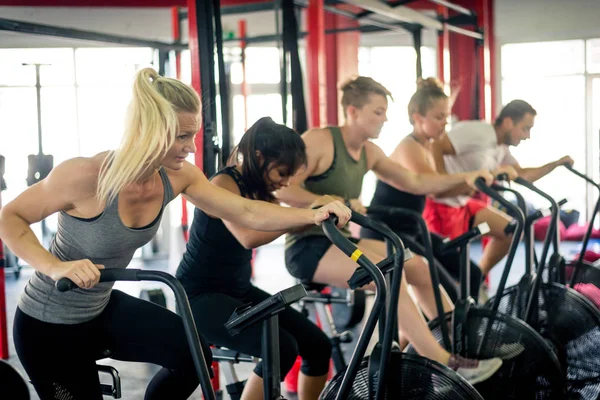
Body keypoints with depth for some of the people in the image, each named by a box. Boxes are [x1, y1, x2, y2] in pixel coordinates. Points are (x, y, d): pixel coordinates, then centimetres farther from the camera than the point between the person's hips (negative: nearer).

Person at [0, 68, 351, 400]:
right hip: (48, 325, -6)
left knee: (194, 354, -9)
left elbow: (246, 212, -10)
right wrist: (55, 266, -33)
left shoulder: (177, 176, -12)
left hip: (104, 308, 6)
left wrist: (313, 215, -23)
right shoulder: (86, 175, -29)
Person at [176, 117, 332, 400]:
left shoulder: (258, 190, 8)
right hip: (200, 296, -8)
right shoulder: (223, 184, -18)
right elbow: (249, 237, -34)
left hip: (240, 291, 9)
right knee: (281, 349, -27)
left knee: (318, 345, 0)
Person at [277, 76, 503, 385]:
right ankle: (444, 365, -24)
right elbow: (283, 190, -24)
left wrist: (464, 178, 6)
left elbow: (415, 183, 14)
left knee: (417, 265, 2)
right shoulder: (318, 141, -14)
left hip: (340, 240, 9)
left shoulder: (368, 152, 11)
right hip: (308, 247, -9)